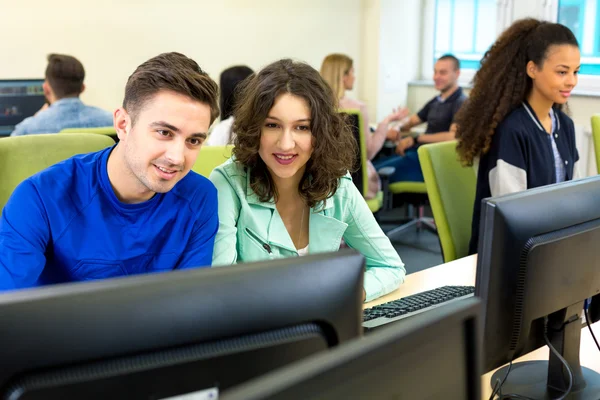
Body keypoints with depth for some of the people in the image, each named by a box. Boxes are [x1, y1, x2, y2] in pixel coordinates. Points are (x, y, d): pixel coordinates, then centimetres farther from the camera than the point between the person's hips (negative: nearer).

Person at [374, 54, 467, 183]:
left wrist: (415, 139, -25)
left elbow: (454, 136, -23)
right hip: (417, 152, 9)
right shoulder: (436, 101, 19)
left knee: (377, 173, -24)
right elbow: (412, 121, 27)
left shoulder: (461, 104, -8)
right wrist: (397, 130, 2)